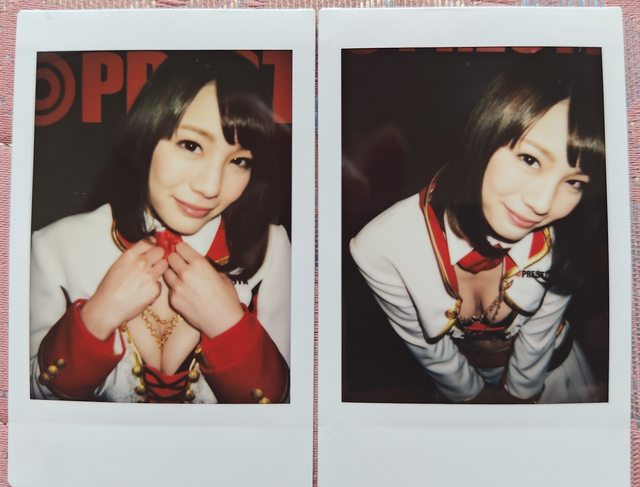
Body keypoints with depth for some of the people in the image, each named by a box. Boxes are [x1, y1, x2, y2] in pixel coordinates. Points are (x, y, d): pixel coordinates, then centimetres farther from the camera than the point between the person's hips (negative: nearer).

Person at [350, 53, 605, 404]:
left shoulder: (563, 239, -31)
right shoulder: (381, 248, -37)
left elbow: (541, 325, -12)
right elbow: (426, 347, -19)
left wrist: (521, 389, 1)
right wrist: (472, 394, -4)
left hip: (548, 368, 2)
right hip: (457, 378, -1)